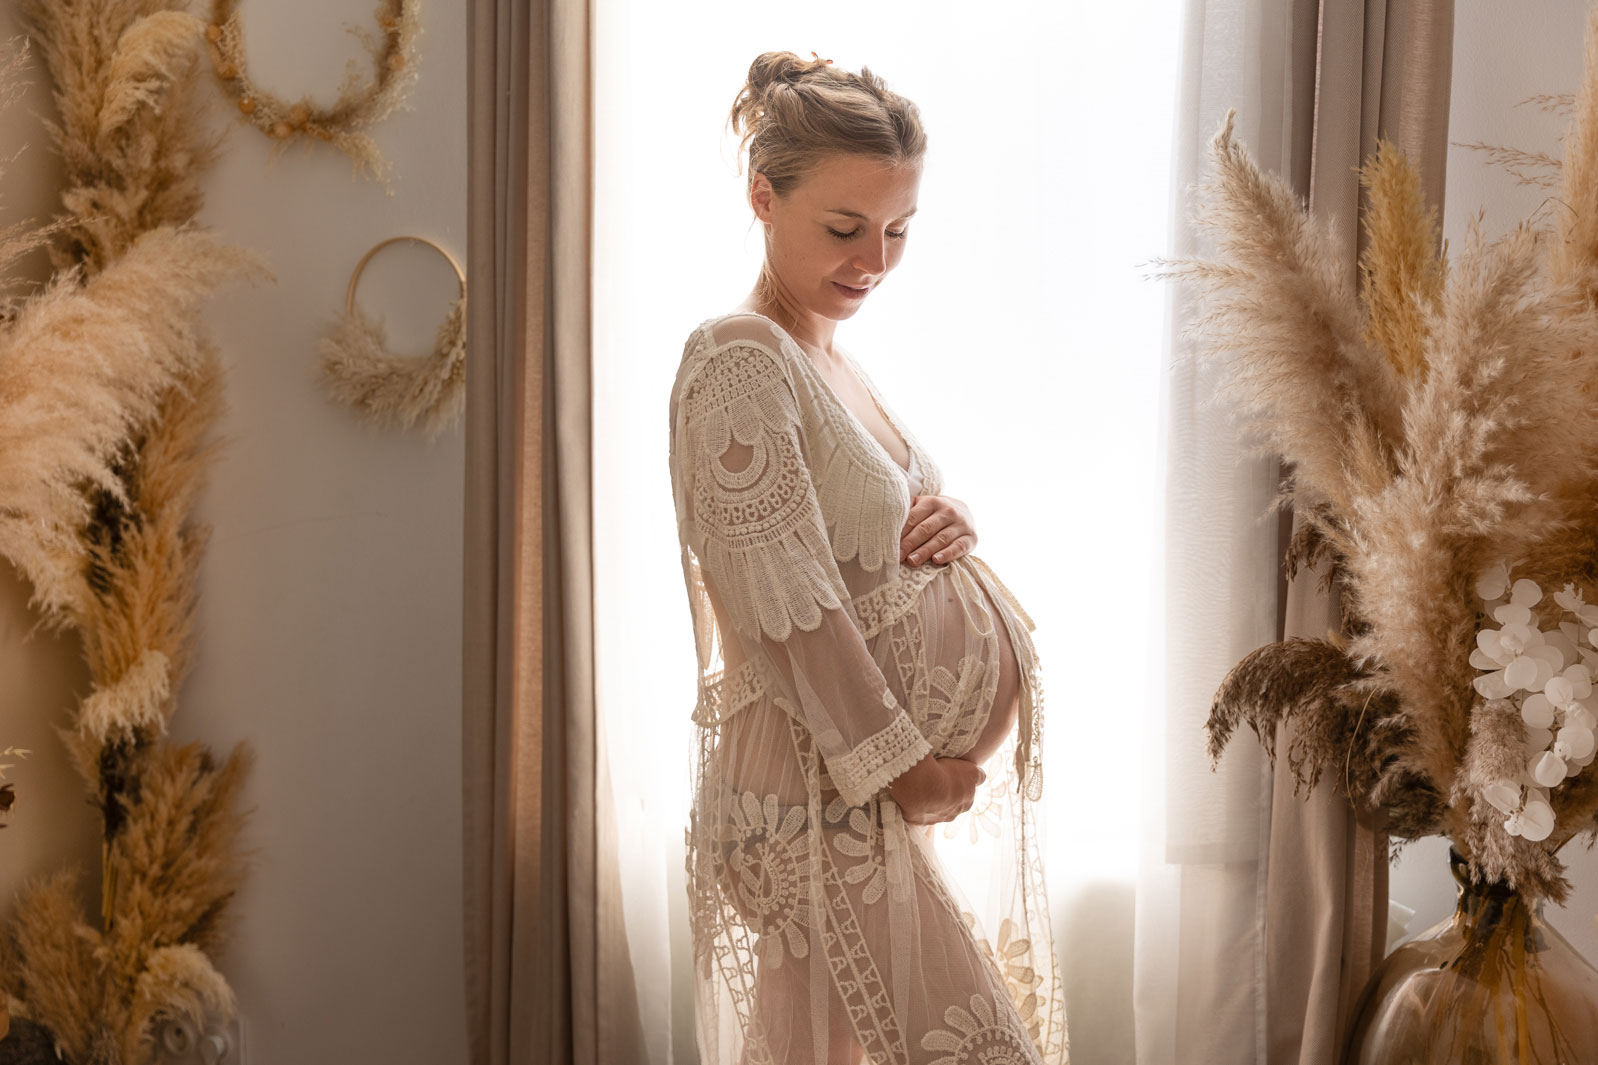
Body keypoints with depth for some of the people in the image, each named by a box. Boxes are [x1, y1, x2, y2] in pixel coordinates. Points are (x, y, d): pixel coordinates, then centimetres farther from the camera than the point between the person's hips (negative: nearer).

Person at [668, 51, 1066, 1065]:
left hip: (917, 785, 9)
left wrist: (948, 524, -2)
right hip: (826, 798, -9)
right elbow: (787, 609, -19)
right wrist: (899, 764, -16)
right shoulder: (739, 360, -15)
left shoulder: (834, 362, 13)